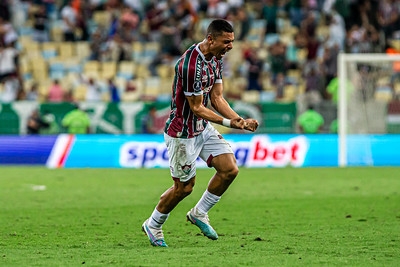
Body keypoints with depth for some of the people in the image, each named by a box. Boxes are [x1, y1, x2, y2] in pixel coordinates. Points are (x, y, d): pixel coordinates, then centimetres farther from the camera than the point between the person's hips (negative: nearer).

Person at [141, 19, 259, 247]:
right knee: (184, 187, 3)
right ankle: (153, 225, 25)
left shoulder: (216, 58, 0)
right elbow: (197, 108, -22)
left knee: (230, 169, -1)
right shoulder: (191, 64, -29)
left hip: (203, 127, 9)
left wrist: (241, 121, -8)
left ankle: (199, 213, 18)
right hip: (182, 132, -9)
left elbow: (217, 98, 4)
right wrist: (228, 122, -25)